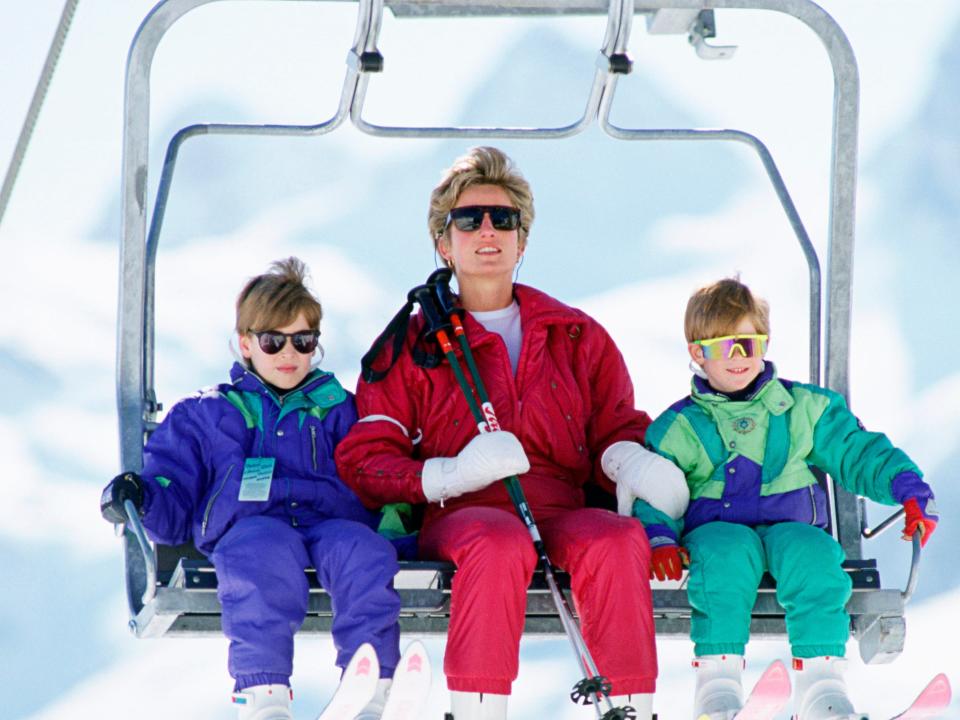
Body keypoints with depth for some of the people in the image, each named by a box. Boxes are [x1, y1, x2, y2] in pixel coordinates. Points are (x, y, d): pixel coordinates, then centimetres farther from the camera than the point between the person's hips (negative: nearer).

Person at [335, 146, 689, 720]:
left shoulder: (579, 338, 23)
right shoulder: (413, 345, 16)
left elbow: (616, 430, 23)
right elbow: (363, 461, 9)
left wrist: (628, 461, -5)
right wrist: (453, 474, -11)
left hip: (559, 513, 2)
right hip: (460, 516, -2)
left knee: (618, 540, -35)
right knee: (499, 544, -40)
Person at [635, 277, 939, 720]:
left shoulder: (805, 409, 14)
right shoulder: (678, 428, 11)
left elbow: (858, 453, 12)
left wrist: (911, 493, -2)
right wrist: (661, 540, -12)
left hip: (790, 526, 1)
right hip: (716, 528, -1)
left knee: (813, 554, -34)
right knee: (728, 552, -38)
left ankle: (819, 680, -35)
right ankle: (717, 677, -36)